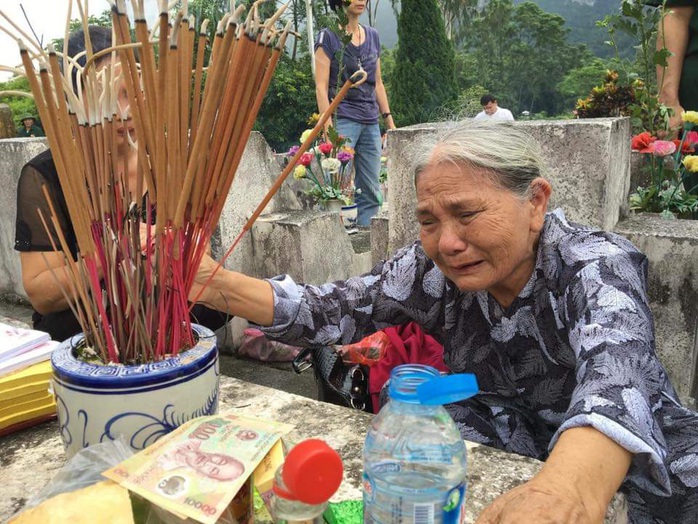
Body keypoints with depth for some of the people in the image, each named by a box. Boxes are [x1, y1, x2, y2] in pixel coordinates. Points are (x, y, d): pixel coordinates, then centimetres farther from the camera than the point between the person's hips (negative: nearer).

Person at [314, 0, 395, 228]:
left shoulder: (372, 36, 16)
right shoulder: (328, 36, 0)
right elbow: (321, 86, -6)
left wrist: (390, 121, 14)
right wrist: (328, 128, -15)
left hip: (371, 123, 6)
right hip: (343, 120, -6)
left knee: (371, 192, 5)